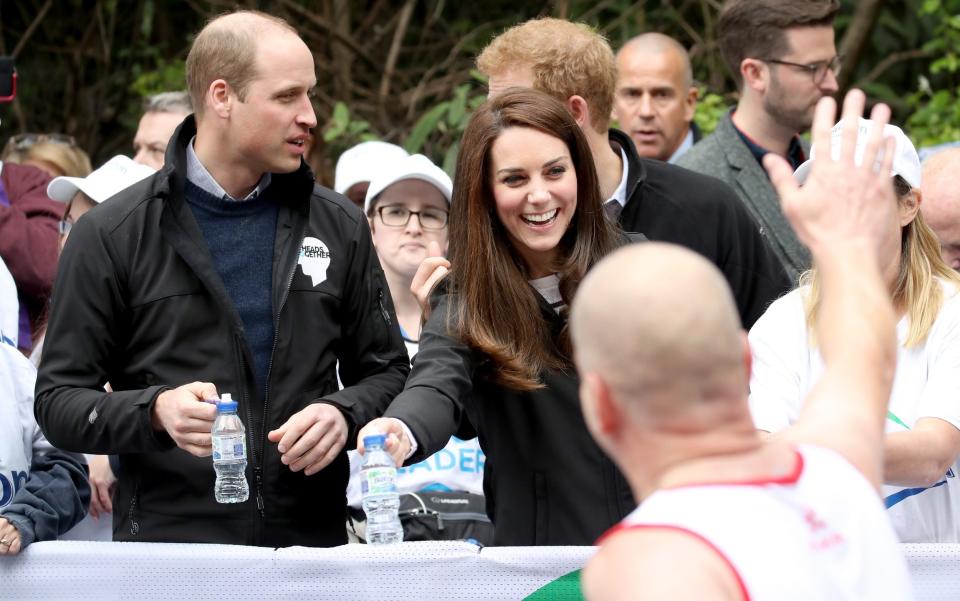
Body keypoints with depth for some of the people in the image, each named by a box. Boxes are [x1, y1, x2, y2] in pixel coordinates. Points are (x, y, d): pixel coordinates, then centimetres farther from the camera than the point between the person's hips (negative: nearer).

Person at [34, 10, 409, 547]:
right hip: (167, 541, -2)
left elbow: (387, 373, 18)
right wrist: (154, 412, -18)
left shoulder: (340, 226, 11)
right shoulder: (110, 235, 1)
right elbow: (59, 401, 1)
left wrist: (344, 415, -5)